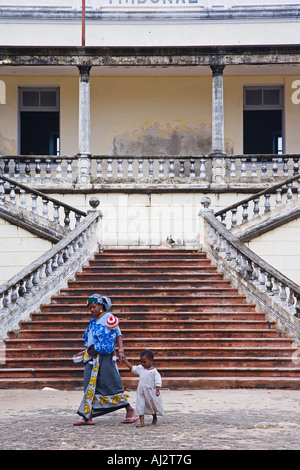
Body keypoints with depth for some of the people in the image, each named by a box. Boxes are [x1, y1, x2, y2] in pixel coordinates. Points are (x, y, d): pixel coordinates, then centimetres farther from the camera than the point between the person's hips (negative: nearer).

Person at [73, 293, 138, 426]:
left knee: (111, 385, -3)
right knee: (90, 386, 3)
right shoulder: (93, 322, 17)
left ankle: (129, 410, 11)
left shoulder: (108, 318, -5)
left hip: (105, 358, -7)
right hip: (92, 358, 7)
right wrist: (85, 352, 23)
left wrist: (121, 350, -18)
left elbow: (118, 335, -7)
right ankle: (88, 417, 4)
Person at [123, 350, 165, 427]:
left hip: (151, 392, -4)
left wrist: (157, 390, -24)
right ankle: (142, 422, -7)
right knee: (140, 406, -6)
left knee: (152, 406, 14)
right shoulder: (140, 368, 6)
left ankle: (155, 419, 38)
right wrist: (125, 360, 14)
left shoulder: (154, 371, -11)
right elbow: (132, 368, 18)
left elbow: (158, 382, -13)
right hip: (141, 392, 4)